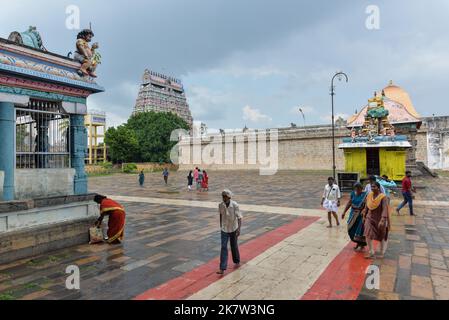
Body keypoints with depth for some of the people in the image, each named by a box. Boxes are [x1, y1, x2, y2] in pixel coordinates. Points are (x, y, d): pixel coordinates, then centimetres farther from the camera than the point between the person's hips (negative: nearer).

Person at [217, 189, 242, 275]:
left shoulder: (235, 205, -19)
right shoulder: (221, 205, -9)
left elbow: (239, 217, -18)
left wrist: (239, 228, -27)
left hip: (233, 229, -2)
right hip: (224, 229, 2)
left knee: (234, 246, 14)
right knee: (223, 247, -5)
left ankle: (237, 261, 40)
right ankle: (222, 268, -5)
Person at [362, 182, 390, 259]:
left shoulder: (383, 197, -17)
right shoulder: (369, 195, -1)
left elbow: (385, 209, -23)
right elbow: (366, 207, 9)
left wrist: (382, 220, -31)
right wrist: (364, 216, 13)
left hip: (380, 219, -3)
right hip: (370, 218, 4)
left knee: (381, 236, 13)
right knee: (368, 235, -11)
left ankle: (382, 252, 33)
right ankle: (371, 252, 2)